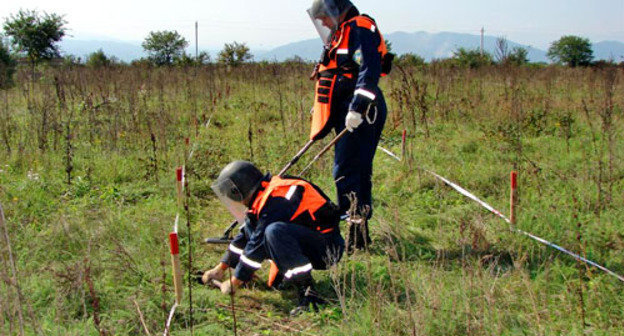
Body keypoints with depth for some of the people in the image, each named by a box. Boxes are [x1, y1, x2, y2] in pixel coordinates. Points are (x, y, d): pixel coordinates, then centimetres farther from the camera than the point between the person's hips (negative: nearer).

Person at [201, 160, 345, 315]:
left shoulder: (274, 199, -20)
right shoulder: (261, 199, 11)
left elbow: (258, 243, -19)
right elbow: (245, 234, 21)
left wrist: (234, 283, -11)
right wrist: (220, 268, 25)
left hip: (328, 248, -10)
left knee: (274, 231, -33)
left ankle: (306, 289, -31)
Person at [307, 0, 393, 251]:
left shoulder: (360, 29, -7)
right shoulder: (342, 34, 24)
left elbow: (369, 71, -20)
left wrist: (358, 108, -28)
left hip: (361, 115, -10)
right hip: (349, 114, 10)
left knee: (346, 171, -13)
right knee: (357, 172, 14)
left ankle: (356, 232, -10)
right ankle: (360, 230, 22)